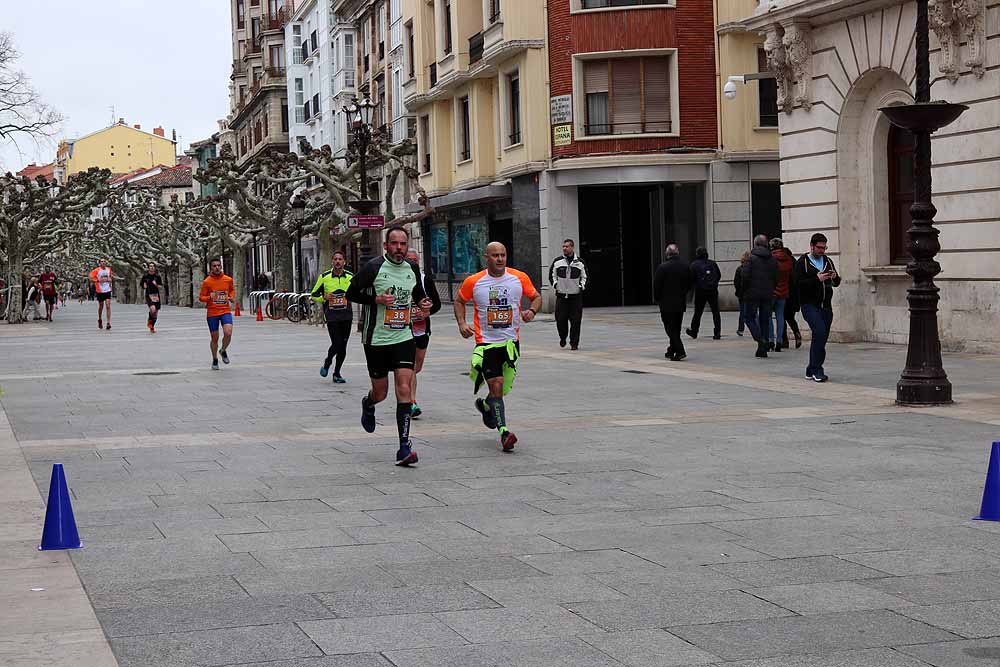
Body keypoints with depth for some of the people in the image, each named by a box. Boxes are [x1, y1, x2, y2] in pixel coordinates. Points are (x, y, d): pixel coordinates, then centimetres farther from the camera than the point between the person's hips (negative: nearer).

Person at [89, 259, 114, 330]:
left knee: (108, 306, -11)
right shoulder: (96, 270, -6)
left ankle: (108, 323, -14)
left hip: (107, 290, 2)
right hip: (100, 291, -2)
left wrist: (110, 280, 2)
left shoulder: (109, 269, 7)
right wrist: (99, 280, -21)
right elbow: (91, 279, -11)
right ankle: (99, 320, 36)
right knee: (101, 306, 11)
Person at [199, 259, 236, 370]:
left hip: (225, 311, 1)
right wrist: (210, 297, -22)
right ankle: (215, 359, 27)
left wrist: (232, 297, 2)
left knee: (228, 333, -19)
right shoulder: (207, 282, -6)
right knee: (215, 338, 5)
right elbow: (201, 297, -2)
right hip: (212, 313, -1)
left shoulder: (228, 279, 2)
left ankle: (223, 351, 12)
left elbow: (232, 289, 22)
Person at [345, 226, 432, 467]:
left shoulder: (412, 270, 7)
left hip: (404, 338, 3)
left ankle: (404, 447, -10)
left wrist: (424, 305, 2)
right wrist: (376, 299, -19)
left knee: (404, 388, -11)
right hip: (376, 339, -2)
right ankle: (368, 404, 48)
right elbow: (351, 293, -5)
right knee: (380, 393, 8)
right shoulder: (374, 267, -8)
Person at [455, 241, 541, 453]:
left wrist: (532, 311, -10)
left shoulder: (520, 278, -1)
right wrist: (462, 323, -3)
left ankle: (485, 405, 43)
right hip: (486, 342, -2)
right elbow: (459, 301, 12)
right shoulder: (474, 282, -4)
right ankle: (503, 432, -10)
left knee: (505, 387, 10)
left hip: (511, 342, 2)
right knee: (496, 386, -12)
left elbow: (536, 297, 12)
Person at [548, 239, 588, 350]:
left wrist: (581, 286, -1)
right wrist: (555, 284, 2)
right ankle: (562, 338, 24)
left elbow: (584, 276, 13)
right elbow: (552, 274, 15)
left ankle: (574, 343, 6)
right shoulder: (557, 261, 3)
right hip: (561, 296, 1)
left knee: (575, 321, -4)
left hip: (576, 296, -1)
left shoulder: (580, 262, 2)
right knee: (560, 319, -2)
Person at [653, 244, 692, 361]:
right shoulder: (686, 266, 3)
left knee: (670, 328, -4)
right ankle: (672, 351, 25)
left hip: (667, 304, -6)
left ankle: (680, 351, -16)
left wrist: (657, 299, 5)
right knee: (676, 328, 15)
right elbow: (689, 285, 10)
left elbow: (657, 286, -10)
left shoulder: (662, 268, -14)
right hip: (681, 303, 6)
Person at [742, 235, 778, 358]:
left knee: (750, 318, 7)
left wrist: (744, 291, 0)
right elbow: (776, 278, 6)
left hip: (753, 294, -4)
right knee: (764, 320, 9)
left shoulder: (751, 258, -9)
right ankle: (763, 349, 8)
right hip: (767, 295, 4)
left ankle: (760, 339, -16)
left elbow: (745, 276, -13)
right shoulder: (772, 260, 5)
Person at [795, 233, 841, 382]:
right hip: (809, 305, -6)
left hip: (826, 305, 6)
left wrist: (835, 277, -8)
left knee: (821, 337, 8)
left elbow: (836, 284, 15)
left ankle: (811, 370, 19)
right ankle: (817, 370, -20)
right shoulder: (803, 262, -2)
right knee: (820, 332, -22)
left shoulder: (828, 261, 15)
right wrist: (817, 279, -22)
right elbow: (799, 283, -13)